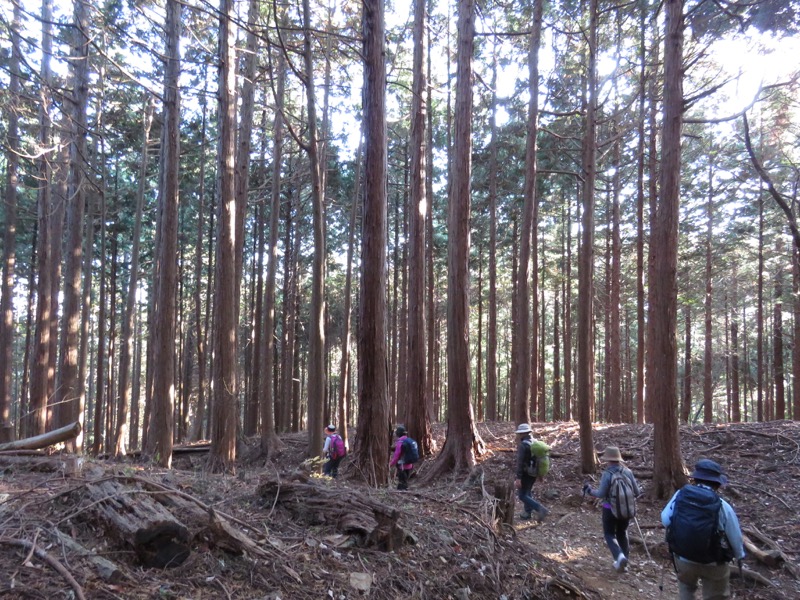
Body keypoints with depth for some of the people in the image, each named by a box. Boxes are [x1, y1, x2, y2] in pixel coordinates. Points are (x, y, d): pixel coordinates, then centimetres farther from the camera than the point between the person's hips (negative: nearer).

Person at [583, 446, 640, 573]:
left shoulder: (607, 474, -19)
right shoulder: (628, 472, -8)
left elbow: (601, 493, -17)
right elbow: (636, 492, -3)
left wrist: (590, 490, 0)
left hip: (610, 509, -4)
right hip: (626, 509, 4)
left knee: (609, 534, 11)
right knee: (622, 533, 22)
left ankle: (619, 556, -12)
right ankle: (624, 561, 27)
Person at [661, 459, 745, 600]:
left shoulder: (680, 495, -15)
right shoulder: (722, 507, -22)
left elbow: (665, 519, -6)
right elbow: (735, 537, -9)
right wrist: (739, 555, 12)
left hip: (682, 558, 2)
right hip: (713, 565, -2)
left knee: (686, 586, 31)